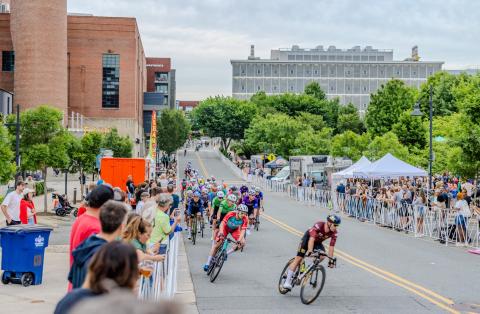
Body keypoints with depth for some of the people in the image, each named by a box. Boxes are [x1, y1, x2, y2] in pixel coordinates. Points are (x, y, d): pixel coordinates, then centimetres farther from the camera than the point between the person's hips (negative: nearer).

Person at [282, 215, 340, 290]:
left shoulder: (334, 233, -22)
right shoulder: (318, 225, -36)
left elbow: (331, 246, -19)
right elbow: (312, 239, -44)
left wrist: (331, 260, -22)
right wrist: (310, 251, -55)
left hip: (318, 242, 5)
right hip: (308, 238, -5)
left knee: (322, 256, -25)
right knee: (298, 259, -12)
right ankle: (287, 282, -10)